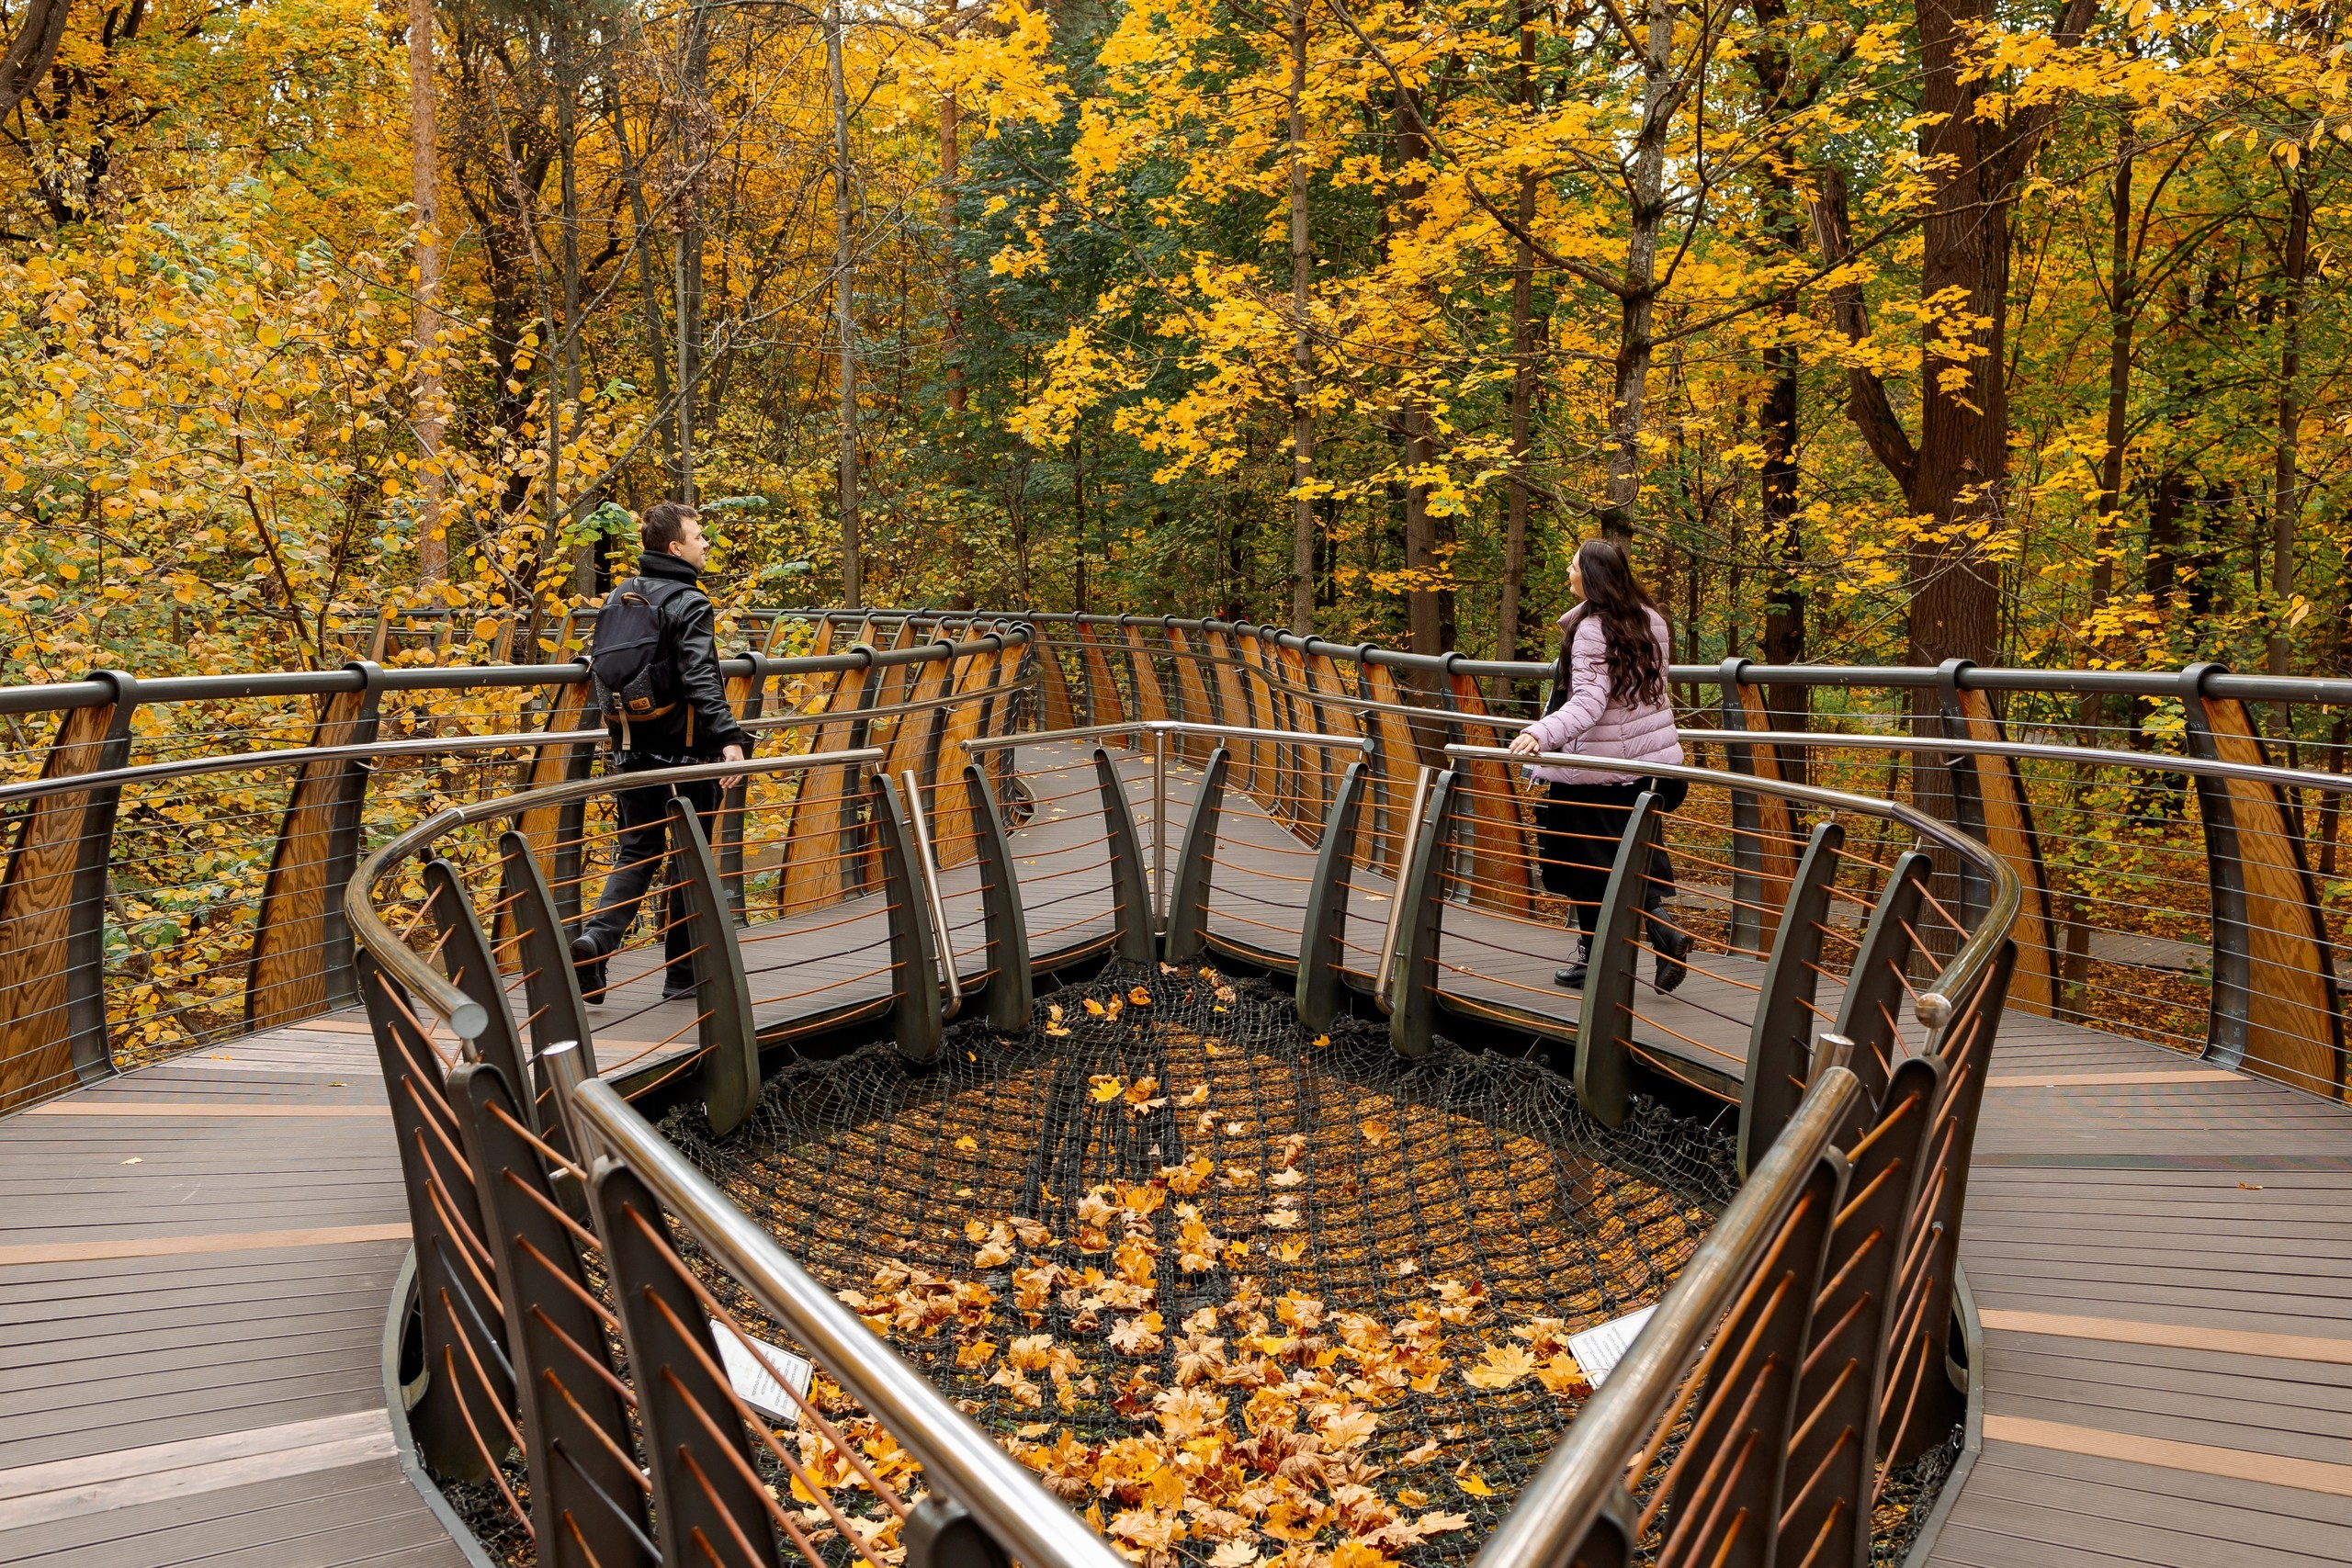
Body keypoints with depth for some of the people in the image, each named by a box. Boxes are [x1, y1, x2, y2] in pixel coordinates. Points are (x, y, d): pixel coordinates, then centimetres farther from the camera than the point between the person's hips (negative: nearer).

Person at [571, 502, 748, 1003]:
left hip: (633, 750, 6)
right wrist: (729, 737, -33)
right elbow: (700, 680, -26)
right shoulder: (688, 604, -13)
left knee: (637, 850, 14)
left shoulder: (617, 598, 10)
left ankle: (595, 939, -8)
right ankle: (683, 974, 13)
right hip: (685, 752, -6)